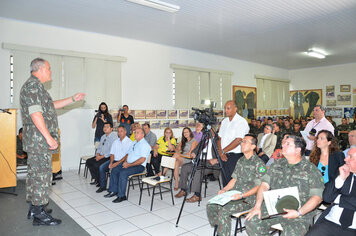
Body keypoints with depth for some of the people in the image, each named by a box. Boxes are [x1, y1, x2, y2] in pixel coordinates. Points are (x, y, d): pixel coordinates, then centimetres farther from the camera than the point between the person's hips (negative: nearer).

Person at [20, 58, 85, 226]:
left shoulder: (36, 86, 20)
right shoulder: (33, 85, -13)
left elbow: (51, 105, 29)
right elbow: (35, 113, -22)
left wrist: (73, 99, 28)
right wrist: (48, 136, -22)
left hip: (35, 141, 11)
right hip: (39, 140, -11)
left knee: (35, 174, 15)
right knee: (41, 175, -5)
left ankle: (34, 209, 26)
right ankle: (40, 213, 4)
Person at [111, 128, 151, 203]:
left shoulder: (145, 144, -11)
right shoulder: (134, 142, 18)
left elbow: (142, 160, -20)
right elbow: (128, 154, 23)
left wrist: (129, 165, -19)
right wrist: (125, 161, 1)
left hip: (138, 166, -9)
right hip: (128, 164, 9)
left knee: (123, 173, -28)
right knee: (114, 170, -6)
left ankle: (121, 196, -17)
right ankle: (114, 190, 1)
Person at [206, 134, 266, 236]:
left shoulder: (259, 164, -10)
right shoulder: (240, 161, 14)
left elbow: (258, 187, -13)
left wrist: (242, 195, -24)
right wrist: (224, 189, 1)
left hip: (248, 198, -7)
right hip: (234, 195, 7)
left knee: (224, 210, -28)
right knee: (210, 206, -8)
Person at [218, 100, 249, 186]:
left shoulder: (241, 121, -8)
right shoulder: (224, 121, 14)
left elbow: (238, 141, -17)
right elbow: (219, 138, 12)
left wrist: (223, 151, -12)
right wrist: (220, 152, -4)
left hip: (235, 156, -6)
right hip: (224, 156, 6)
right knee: (225, 182, 10)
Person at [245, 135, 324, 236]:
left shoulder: (311, 170, -1)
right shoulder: (277, 164, 13)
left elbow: (317, 197, -5)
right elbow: (264, 185, 9)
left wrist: (299, 213, -17)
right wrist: (257, 206, -4)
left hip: (300, 213, -3)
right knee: (251, 222, -19)